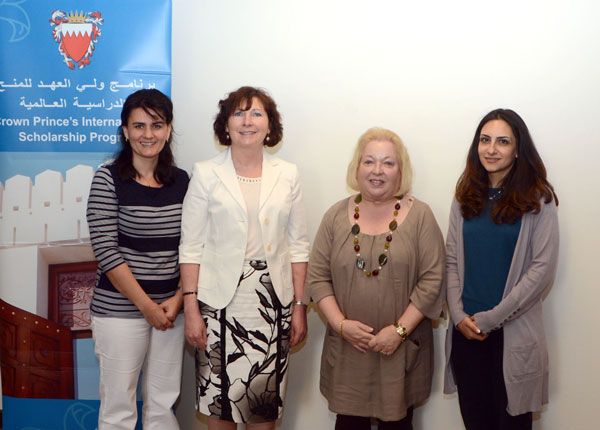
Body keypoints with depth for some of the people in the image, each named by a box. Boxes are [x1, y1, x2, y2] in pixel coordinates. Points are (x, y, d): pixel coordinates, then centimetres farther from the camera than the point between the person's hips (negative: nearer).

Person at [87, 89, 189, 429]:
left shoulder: (181, 181, 5)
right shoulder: (108, 179, -7)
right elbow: (106, 252, -13)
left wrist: (177, 299, -5)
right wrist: (147, 306, -12)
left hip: (171, 308, 4)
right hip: (120, 310, -4)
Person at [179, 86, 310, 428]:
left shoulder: (288, 175, 4)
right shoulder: (206, 174, -2)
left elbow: (298, 245, 5)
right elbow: (192, 246, -3)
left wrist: (300, 306, 2)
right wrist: (191, 308, -8)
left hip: (273, 302, 2)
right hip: (220, 301, -1)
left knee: (266, 399, 8)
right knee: (221, 394, 7)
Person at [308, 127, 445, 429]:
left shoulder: (420, 216, -5)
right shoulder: (336, 216, 0)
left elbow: (432, 280, -9)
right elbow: (318, 277, 1)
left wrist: (400, 330, -15)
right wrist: (340, 324, -12)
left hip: (403, 348, -1)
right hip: (346, 348, 1)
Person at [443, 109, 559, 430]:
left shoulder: (538, 199, -4)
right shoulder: (465, 196, 7)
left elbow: (542, 268, -10)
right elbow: (452, 260, 7)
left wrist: (491, 318, -12)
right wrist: (459, 315, -7)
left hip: (513, 331, -3)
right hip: (465, 329, 3)